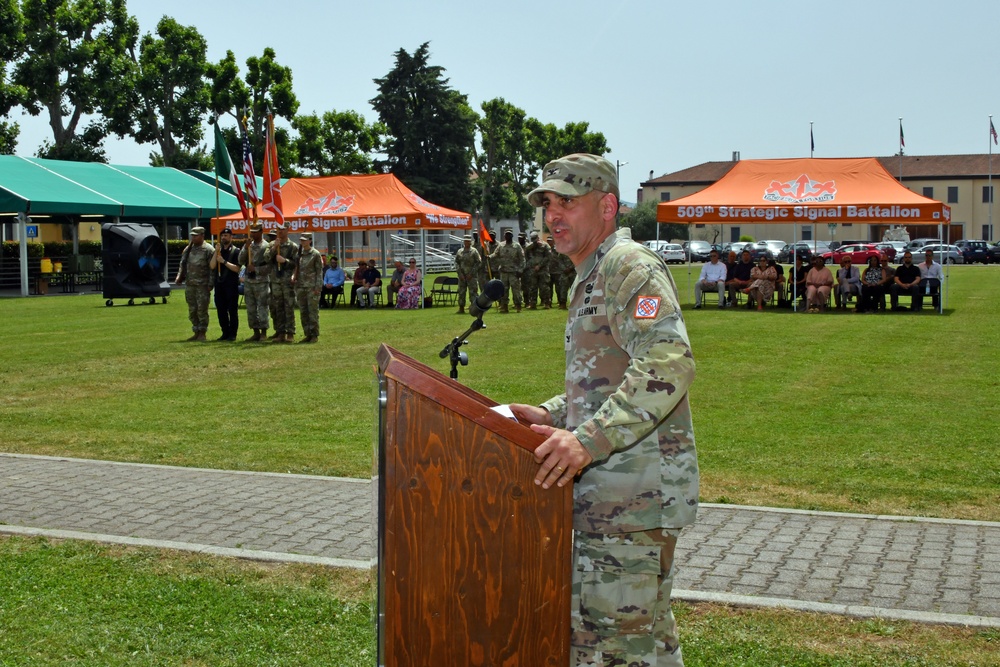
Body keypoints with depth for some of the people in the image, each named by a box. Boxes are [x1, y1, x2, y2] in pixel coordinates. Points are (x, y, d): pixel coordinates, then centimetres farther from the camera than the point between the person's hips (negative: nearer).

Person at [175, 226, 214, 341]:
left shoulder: (208, 249, -5)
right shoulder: (188, 249, 14)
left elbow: (213, 268, -8)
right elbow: (182, 264, 19)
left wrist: (210, 284, -13)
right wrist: (179, 276, 3)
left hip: (202, 285, -6)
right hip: (190, 284, 6)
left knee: (202, 309, -4)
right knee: (192, 310, 10)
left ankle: (202, 333, 4)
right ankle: (196, 332, 18)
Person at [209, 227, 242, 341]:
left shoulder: (236, 251, 0)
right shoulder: (218, 250, 14)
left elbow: (237, 268, -9)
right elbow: (212, 266, 2)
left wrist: (224, 261, -15)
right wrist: (216, 252, -7)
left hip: (231, 284, -5)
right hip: (219, 284, 5)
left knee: (232, 310, -3)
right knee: (221, 310, 7)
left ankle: (233, 334, 1)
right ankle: (225, 332, 15)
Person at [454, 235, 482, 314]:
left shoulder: (474, 251, 0)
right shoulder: (459, 251, 11)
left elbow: (479, 263, -4)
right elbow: (456, 263, 9)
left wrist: (471, 273, -10)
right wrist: (460, 273, -4)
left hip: (472, 276, -4)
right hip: (462, 276, 4)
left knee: (473, 292, -8)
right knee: (461, 292, 6)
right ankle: (461, 308, 13)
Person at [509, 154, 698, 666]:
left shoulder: (629, 265, -12)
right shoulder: (590, 278, 21)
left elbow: (668, 364, -27)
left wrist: (588, 439, -30)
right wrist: (550, 416, 12)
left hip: (634, 493, -11)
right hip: (610, 491, 11)